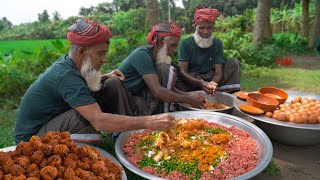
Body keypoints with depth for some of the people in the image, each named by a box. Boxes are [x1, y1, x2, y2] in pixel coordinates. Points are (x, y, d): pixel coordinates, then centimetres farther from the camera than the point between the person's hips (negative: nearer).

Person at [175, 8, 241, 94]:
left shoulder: (217, 44, 0)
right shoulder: (185, 43, -8)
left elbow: (218, 71, -9)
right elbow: (182, 71, -18)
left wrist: (212, 83, -34)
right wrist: (201, 83, -36)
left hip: (211, 79, 3)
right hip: (191, 81, -3)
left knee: (234, 63, -12)